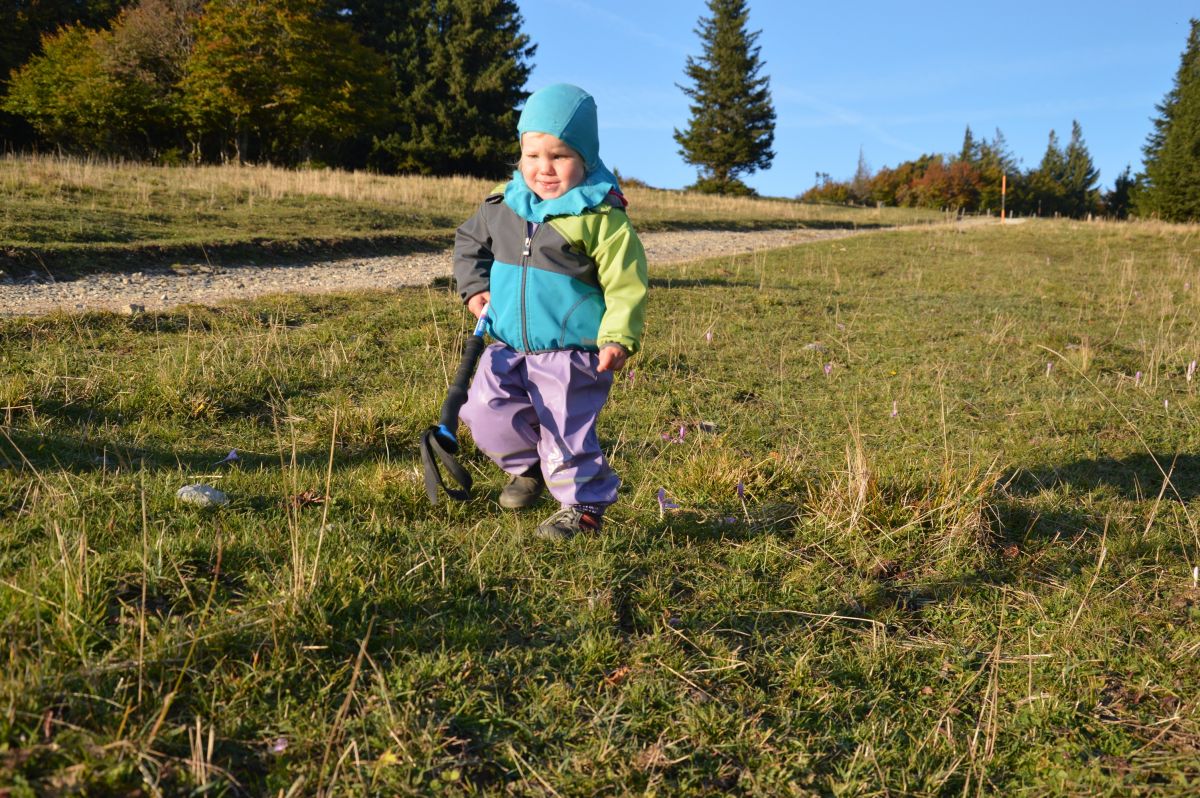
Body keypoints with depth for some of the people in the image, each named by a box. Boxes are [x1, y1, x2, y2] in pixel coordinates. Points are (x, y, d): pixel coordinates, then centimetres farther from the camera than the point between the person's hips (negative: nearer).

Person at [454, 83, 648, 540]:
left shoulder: (601, 217, -12)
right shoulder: (502, 205, 4)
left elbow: (627, 284, -11)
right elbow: (470, 241, 23)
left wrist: (619, 337, -21)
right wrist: (474, 287, 9)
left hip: (572, 352, -5)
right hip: (508, 347, 6)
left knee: (566, 432, -1)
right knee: (485, 411, 1)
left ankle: (583, 505, 21)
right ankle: (528, 467, 29)